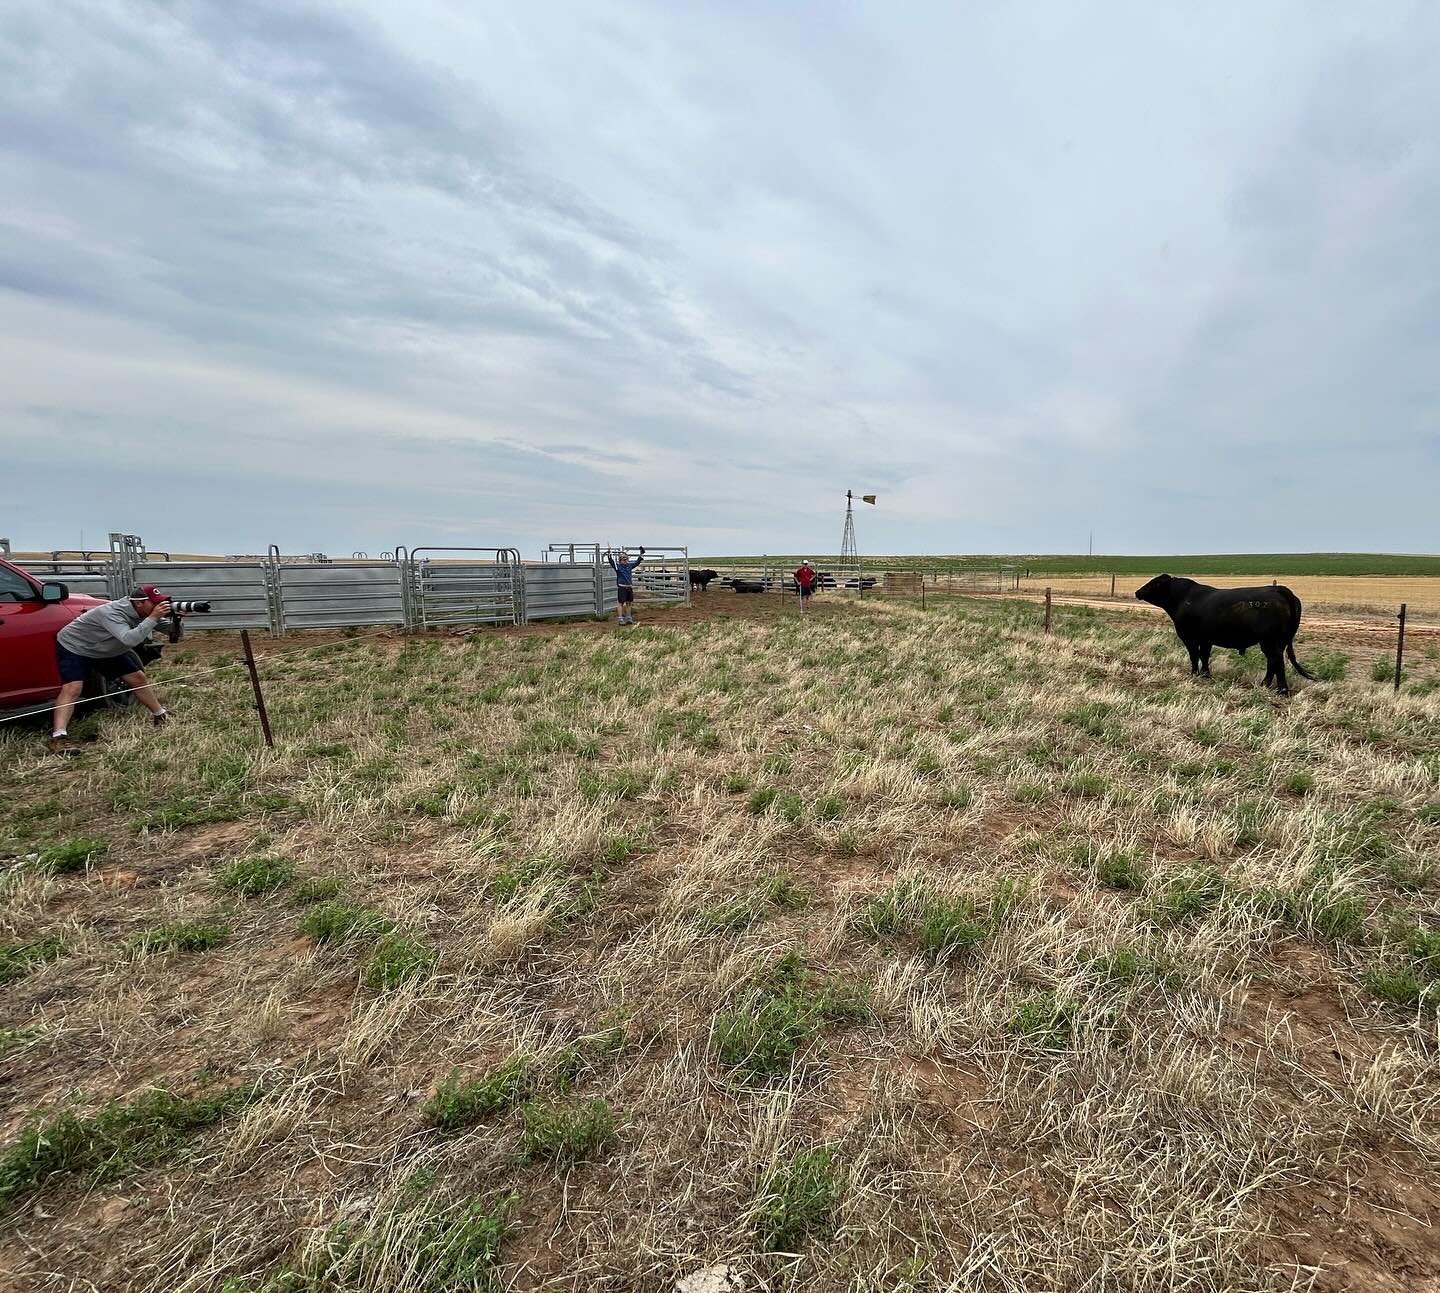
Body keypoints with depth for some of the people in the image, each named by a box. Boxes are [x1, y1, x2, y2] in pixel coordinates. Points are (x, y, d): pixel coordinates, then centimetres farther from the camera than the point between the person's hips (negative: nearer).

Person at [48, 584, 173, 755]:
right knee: (72, 689, -25)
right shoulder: (112, 612, -36)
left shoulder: (140, 613, -12)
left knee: (138, 678, 6)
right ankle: (58, 737, -30)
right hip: (73, 647, -8)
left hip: (106, 651, 8)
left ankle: (160, 715, 21)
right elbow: (129, 639, -49)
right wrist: (153, 618, -50)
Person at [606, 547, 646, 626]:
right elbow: (612, 562, -16)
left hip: (629, 587, 5)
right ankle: (620, 619, -1)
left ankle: (628, 618, 20)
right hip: (621, 587, -5)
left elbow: (637, 562, 22)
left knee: (629, 603, 11)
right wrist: (609, 556, -30)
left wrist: (641, 555, 21)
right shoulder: (617, 566, -2)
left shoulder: (630, 565, 12)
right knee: (622, 603, -4)